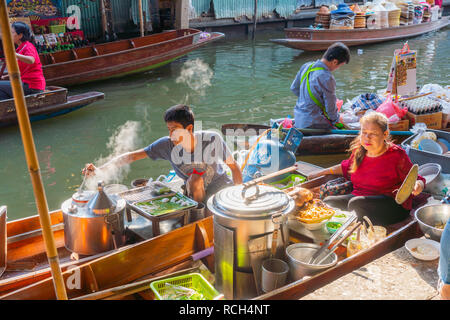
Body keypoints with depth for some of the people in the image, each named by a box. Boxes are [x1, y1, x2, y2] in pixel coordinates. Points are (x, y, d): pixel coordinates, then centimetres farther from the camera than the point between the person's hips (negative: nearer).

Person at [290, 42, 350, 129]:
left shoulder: (306, 66, 2)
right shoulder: (327, 79, -22)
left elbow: (294, 88, 14)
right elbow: (331, 108, -13)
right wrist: (336, 121, 6)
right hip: (313, 124, -9)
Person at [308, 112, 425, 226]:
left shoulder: (397, 155, -7)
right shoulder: (359, 151, 9)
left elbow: (415, 180, -1)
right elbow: (346, 167, 31)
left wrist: (418, 186, -26)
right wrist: (322, 172, 28)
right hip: (358, 198, 5)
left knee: (356, 203, -34)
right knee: (328, 202, -18)